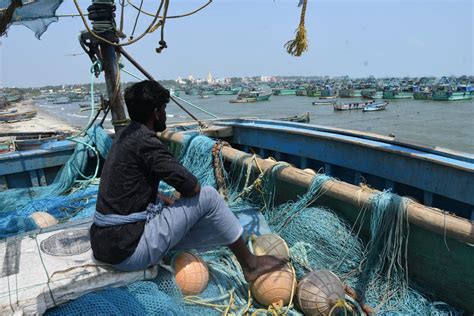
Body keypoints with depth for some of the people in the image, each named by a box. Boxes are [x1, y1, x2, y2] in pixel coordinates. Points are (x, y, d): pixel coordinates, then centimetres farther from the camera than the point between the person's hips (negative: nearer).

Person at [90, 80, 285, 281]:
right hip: (129, 250, -9)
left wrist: (174, 204, 10)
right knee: (207, 197, -8)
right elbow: (192, 187, -19)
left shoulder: (125, 136, 10)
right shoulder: (144, 140, -18)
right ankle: (250, 264, 5)